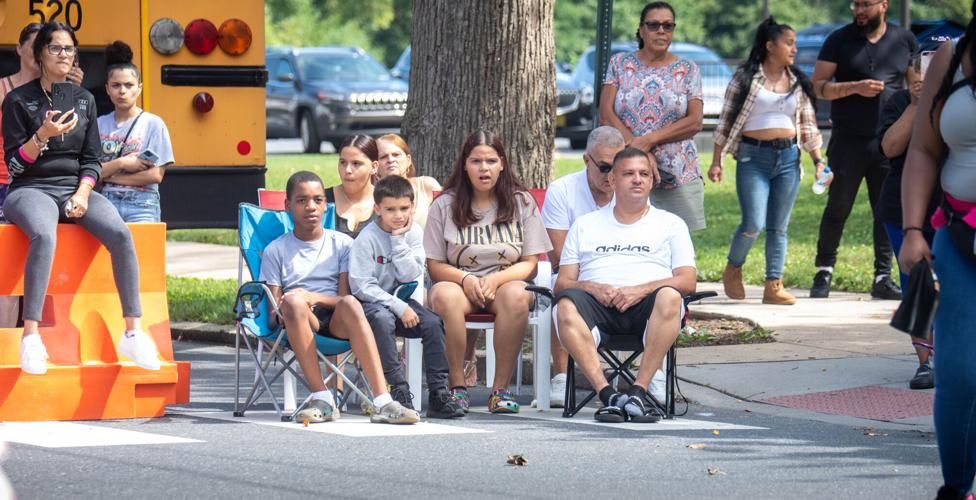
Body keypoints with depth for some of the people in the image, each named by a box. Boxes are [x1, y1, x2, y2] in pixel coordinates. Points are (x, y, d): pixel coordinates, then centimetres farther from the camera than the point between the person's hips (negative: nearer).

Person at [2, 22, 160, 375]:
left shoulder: (84, 100, 14)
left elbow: (91, 159, 13)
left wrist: (83, 194, -6)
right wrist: (42, 136, -20)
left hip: (75, 188, 4)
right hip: (31, 189, -4)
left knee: (120, 233, -26)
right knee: (44, 236, -39)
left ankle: (133, 332, -25)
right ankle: (31, 337, -38)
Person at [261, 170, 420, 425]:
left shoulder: (342, 244, 16)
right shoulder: (276, 251, 14)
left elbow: (345, 296, 6)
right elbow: (275, 306, 7)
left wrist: (314, 297, -13)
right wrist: (282, 310, -17)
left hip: (336, 320, 1)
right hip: (300, 323, -1)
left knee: (350, 304, -36)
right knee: (294, 301, -36)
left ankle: (383, 402, -46)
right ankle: (321, 399, -35)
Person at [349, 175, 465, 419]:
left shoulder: (414, 233, 1)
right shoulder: (367, 239, -13)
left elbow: (410, 276, -9)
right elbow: (362, 286, -18)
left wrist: (398, 241, -16)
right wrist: (399, 308, -22)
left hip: (401, 299, 5)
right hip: (372, 301, -5)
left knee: (433, 323, -19)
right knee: (382, 320, -36)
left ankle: (439, 393, -17)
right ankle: (399, 391, -34)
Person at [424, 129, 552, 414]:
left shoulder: (521, 203, 8)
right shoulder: (444, 205, 7)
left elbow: (530, 264, 4)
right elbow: (435, 266, 5)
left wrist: (496, 279, -15)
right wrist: (465, 279, -17)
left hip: (505, 282, 0)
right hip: (458, 283, 0)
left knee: (516, 295, -37)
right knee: (444, 296, -37)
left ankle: (501, 389, -31)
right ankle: (457, 386, -27)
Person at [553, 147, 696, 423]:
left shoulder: (670, 224, 22)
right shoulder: (585, 225, 26)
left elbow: (687, 281, 8)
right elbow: (563, 283, 16)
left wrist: (642, 290, -11)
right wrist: (592, 288, -8)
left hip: (646, 307, -1)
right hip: (598, 306, 1)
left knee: (669, 297, -37)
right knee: (566, 305, -34)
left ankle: (638, 391, -39)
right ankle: (607, 395, -41)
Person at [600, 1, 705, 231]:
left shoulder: (687, 69, 9)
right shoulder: (620, 64, 10)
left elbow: (695, 122, 0)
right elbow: (607, 116, 1)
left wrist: (649, 140, -12)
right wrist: (640, 153, -11)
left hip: (679, 178, 0)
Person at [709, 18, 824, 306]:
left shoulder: (798, 83, 12)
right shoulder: (746, 77, -1)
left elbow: (808, 126, 16)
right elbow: (726, 120, 0)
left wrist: (818, 161, 6)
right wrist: (716, 161, -3)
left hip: (788, 158, 4)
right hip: (754, 157, -4)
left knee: (779, 227, 3)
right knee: (754, 224, -11)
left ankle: (774, 286, 7)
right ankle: (732, 271, 14)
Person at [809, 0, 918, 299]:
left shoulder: (904, 40, 8)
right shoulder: (840, 40, 2)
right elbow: (819, 86, -1)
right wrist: (856, 87, -16)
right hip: (848, 140, -1)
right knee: (838, 209, 2)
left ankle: (883, 277, 5)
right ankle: (824, 272, 14)